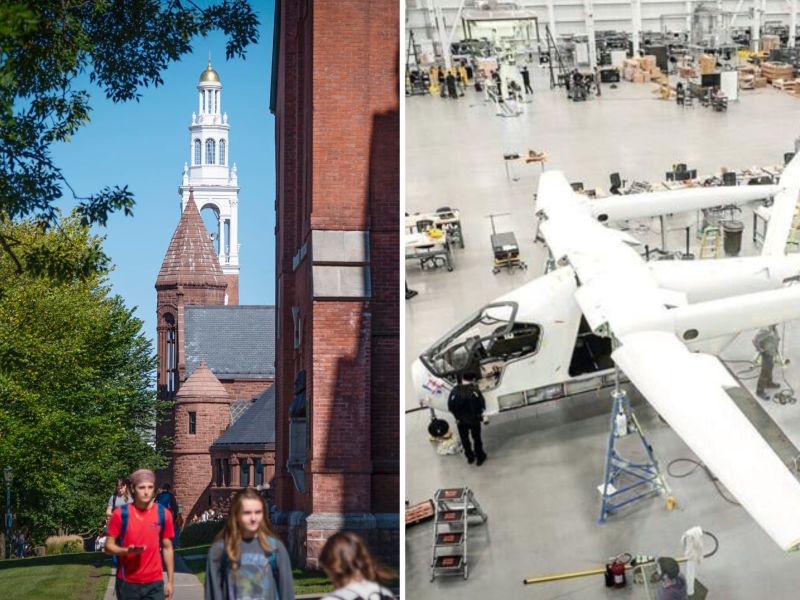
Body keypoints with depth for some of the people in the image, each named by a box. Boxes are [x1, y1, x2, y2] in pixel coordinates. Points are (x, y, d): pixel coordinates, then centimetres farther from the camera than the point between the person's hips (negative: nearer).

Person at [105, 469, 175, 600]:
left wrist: (170, 581, 5)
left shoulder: (163, 514, 0)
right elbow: (109, 546, 0)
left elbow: (167, 548, 7)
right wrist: (127, 550, -20)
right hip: (127, 582, -1)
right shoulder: (121, 514, -5)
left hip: (154, 583, 1)